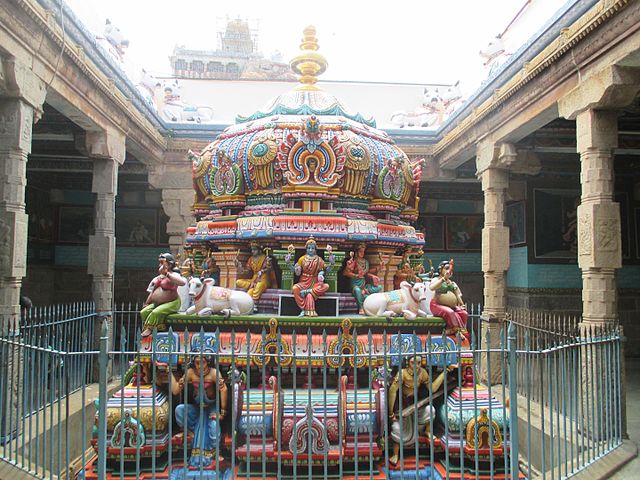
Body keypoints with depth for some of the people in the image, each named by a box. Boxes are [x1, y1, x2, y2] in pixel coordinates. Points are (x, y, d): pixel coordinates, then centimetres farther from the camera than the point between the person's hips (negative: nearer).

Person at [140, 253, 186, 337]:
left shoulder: (173, 275, -8)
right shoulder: (159, 277, 18)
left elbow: (182, 282, -32)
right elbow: (153, 291, 23)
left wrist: (167, 274, -32)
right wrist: (146, 304, 14)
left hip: (171, 303, -8)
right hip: (156, 304, 8)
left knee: (156, 312, -29)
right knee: (144, 312, -11)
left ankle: (149, 329, -22)